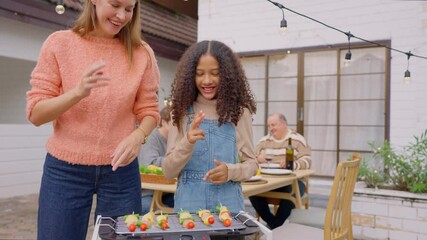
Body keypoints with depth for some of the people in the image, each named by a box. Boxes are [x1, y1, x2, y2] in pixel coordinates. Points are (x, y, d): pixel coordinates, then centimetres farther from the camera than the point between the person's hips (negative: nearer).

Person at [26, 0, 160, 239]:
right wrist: (78, 92, -23)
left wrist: (138, 136, -20)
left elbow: (149, 112, 2)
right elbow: (36, 114, -6)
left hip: (120, 169, 1)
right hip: (65, 169, 0)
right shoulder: (60, 43, -4)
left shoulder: (142, 53, -2)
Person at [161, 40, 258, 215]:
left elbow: (251, 163, 4)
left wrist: (231, 171, -16)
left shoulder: (239, 112, -2)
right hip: (189, 204, 0)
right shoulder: (183, 112, -1)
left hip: (228, 204, 0)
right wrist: (188, 143, -21)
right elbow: (168, 172, -4)